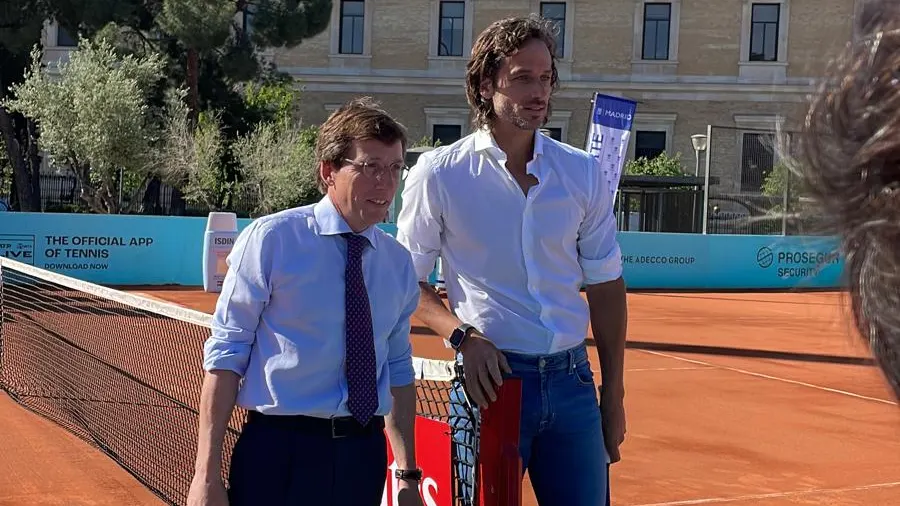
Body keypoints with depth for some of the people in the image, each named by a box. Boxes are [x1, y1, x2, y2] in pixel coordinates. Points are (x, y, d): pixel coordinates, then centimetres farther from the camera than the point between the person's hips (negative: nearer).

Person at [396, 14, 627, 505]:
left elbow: (605, 287, 10)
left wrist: (613, 394, 9)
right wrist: (462, 335, -15)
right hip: (490, 378, -3)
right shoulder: (437, 173, -4)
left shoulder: (583, 172, 5)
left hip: (571, 381, 3)